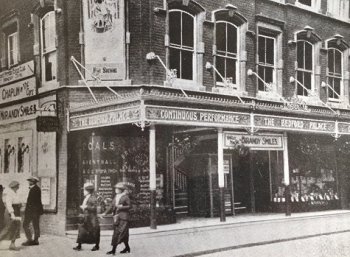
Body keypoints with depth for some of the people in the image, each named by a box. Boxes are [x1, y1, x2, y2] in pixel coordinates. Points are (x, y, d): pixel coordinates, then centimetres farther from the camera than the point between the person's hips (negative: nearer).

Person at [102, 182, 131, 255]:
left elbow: (129, 206, -7)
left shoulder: (125, 197, -4)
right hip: (116, 217, 7)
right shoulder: (116, 197, 14)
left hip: (123, 217, -7)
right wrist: (105, 213, 4)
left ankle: (113, 249, -12)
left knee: (120, 233, -9)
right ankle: (127, 247, 22)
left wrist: (121, 207, -18)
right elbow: (112, 206, 12)